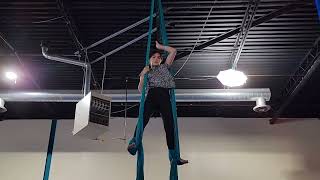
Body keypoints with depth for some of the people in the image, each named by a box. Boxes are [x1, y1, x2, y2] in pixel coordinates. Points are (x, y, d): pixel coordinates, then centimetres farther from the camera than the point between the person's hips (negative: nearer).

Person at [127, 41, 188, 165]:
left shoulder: (164, 67, 31)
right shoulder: (147, 72, 30)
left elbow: (173, 51, 26)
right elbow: (140, 89, 18)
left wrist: (160, 47, 33)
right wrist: (142, 75, 10)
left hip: (165, 96, 0)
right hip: (151, 95, 0)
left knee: (169, 124, -12)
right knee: (144, 118, -27)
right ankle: (134, 142, -41)